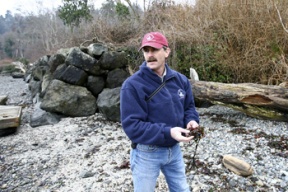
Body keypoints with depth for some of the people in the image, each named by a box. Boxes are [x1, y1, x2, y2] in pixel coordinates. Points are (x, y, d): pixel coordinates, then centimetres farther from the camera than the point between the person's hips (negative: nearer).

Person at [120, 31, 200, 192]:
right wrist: (168, 132, -31)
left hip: (174, 149, 5)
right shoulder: (132, 85, -20)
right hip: (146, 153, -5)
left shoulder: (181, 80, -2)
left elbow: (189, 107, 10)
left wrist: (191, 121, -13)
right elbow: (132, 125, -24)